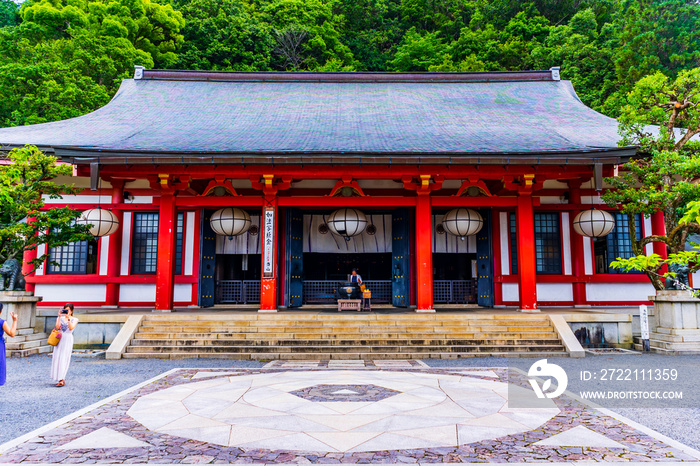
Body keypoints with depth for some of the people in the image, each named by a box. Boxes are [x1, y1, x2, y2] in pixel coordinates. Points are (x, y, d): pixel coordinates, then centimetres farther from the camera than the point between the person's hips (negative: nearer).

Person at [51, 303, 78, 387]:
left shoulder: (74, 319, 4)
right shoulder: (60, 318, 11)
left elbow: (71, 327, -13)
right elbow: (57, 327, -6)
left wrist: (68, 318, -17)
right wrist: (59, 317, -9)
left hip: (68, 340, -3)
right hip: (59, 339, 4)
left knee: (64, 359, -9)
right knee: (57, 358, 1)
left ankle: (62, 380, -11)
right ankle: (61, 378, 12)